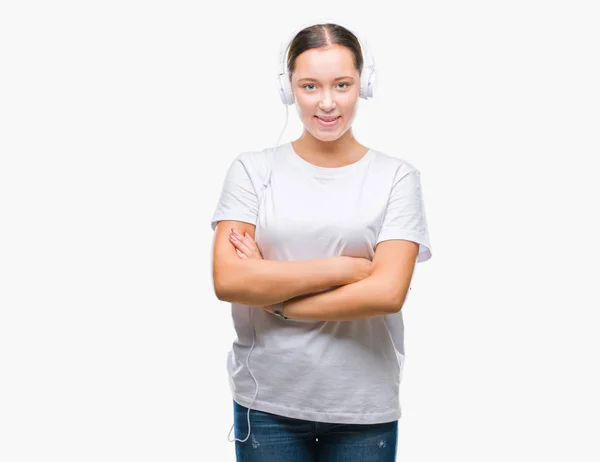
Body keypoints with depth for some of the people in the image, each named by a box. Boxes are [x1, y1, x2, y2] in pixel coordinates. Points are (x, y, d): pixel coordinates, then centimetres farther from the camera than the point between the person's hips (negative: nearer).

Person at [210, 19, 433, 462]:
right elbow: (228, 280, -12)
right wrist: (344, 267, -14)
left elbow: (388, 292, -13)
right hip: (267, 405, 1)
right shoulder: (253, 169, -1)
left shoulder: (397, 177, -3)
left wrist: (275, 300, -11)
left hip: (365, 409, 0)